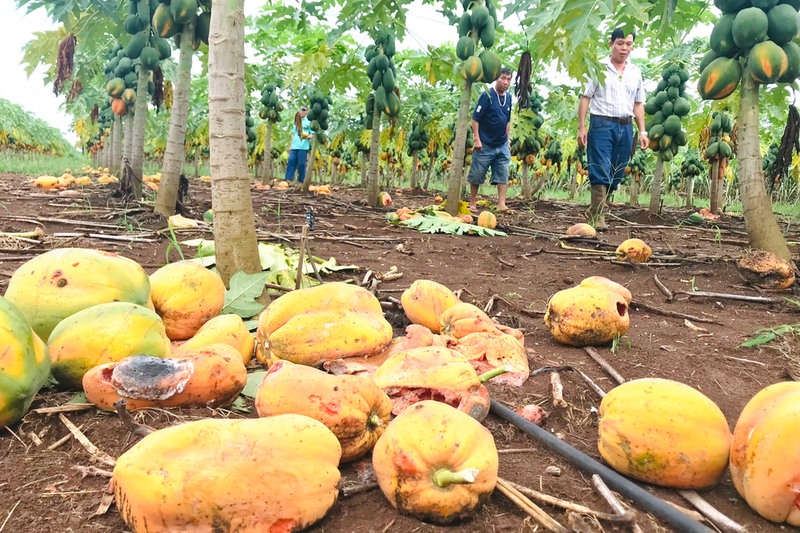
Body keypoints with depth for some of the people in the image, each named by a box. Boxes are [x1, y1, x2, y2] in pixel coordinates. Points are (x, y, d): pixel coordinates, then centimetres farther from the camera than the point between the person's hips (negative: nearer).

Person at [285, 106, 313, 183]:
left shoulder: (308, 122, 4)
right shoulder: (296, 122, 19)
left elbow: (312, 135, 3)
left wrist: (308, 136, -19)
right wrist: (290, 146, 19)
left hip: (303, 147, -4)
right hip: (294, 147, 4)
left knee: (301, 164, -3)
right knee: (291, 162, -3)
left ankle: (300, 181, 6)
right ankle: (288, 179, -2)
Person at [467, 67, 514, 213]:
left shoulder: (508, 97, 7)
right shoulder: (487, 96, -11)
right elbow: (475, 118, -13)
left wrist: (508, 140, 14)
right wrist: (476, 139, -18)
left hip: (502, 146, 6)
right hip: (485, 145, -5)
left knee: (503, 175, 1)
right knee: (476, 175, 3)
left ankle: (501, 204, 3)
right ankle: (472, 204, 14)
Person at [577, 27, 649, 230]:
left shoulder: (635, 72, 16)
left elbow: (638, 104, 18)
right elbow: (585, 98, -1)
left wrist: (642, 131, 11)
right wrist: (581, 127, -9)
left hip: (626, 127, 5)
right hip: (602, 124, -5)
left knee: (616, 175, 6)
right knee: (601, 173, -10)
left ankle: (594, 210, 18)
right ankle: (598, 217, -7)